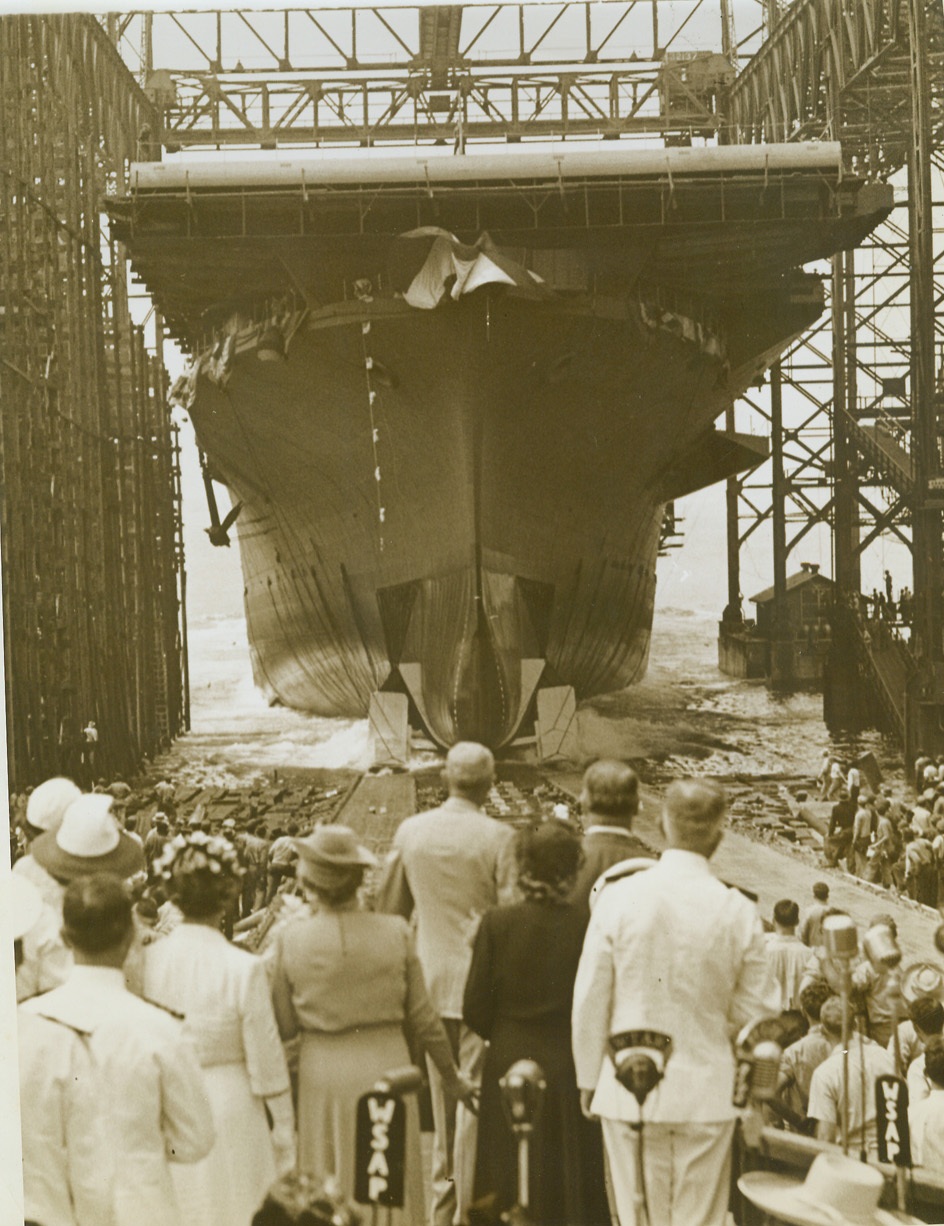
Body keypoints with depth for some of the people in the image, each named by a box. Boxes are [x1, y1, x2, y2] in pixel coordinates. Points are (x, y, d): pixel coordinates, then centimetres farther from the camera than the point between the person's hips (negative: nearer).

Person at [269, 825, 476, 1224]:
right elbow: (422, 1018, -1)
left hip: (323, 1075, 0)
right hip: (387, 1065, 0)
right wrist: (451, 1075, 13)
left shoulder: (290, 940, -11)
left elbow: (284, 1026, -5)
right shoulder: (395, 932, -8)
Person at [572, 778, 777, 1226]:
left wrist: (589, 1078, 9)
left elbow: (589, 1000, -3)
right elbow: (756, 1012, -2)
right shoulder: (739, 911, -9)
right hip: (707, 1092, 0)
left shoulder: (619, 897, -9)